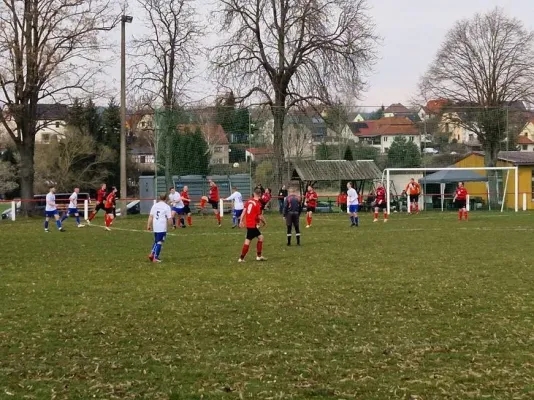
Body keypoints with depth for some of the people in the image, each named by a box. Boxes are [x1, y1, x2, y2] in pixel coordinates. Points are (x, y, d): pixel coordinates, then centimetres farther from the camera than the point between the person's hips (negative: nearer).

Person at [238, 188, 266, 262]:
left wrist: (241, 221, 12)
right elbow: (260, 216, -14)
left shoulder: (249, 201, 5)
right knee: (248, 241, -2)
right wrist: (264, 222, 4)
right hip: (253, 225, -8)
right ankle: (241, 258, 1)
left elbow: (244, 211, 6)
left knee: (260, 237, 15)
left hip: (248, 223, 8)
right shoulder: (258, 204, -16)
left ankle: (259, 256, 18)